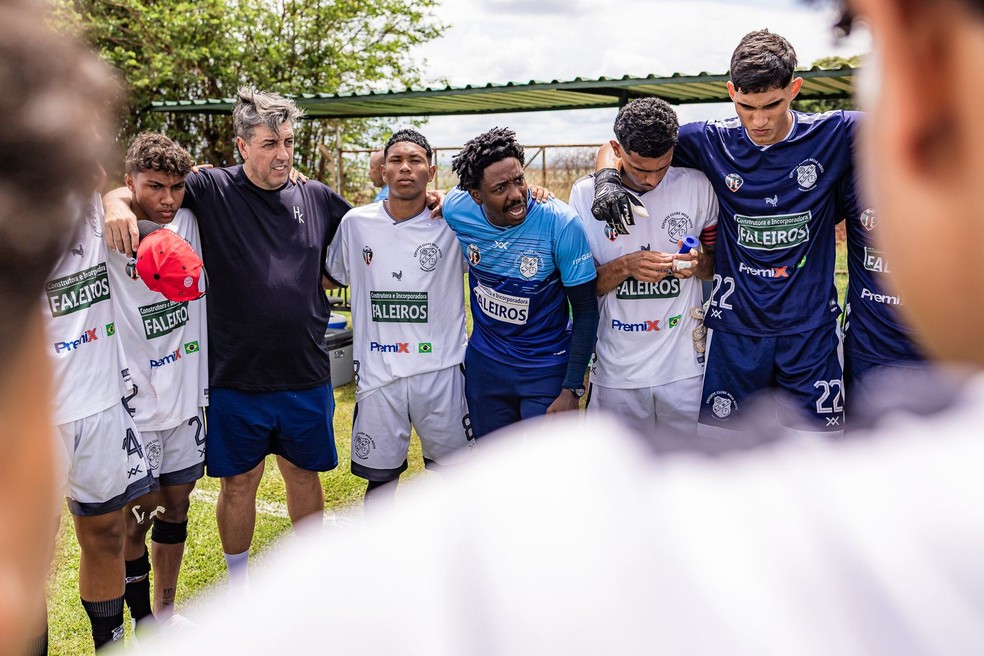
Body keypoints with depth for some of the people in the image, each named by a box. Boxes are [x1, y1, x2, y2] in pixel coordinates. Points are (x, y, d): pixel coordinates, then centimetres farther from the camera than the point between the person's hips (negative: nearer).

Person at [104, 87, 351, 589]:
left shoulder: (317, 199, 4)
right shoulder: (212, 190, -6)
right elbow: (140, 187, -5)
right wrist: (118, 202, -27)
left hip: (306, 375, 2)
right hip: (235, 377, -2)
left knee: (304, 473, 17)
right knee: (238, 481, 12)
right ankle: (239, 582, 35)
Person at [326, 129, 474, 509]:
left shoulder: (452, 224, -4)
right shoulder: (356, 223, 3)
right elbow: (331, 278, 18)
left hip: (440, 369, -1)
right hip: (377, 373, 2)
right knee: (379, 477, 13)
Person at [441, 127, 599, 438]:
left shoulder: (560, 223, -24)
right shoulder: (457, 211, -15)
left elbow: (585, 310, -16)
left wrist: (573, 389, -18)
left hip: (547, 370, -4)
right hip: (483, 365, 4)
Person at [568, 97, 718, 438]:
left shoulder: (697, 186, -1)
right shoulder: (586, 194, -3)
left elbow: (720, 262, 10)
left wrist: (697, 265, -12)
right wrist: (626, 266, -18)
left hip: (685, 367, 0)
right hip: (616, 370, 0)